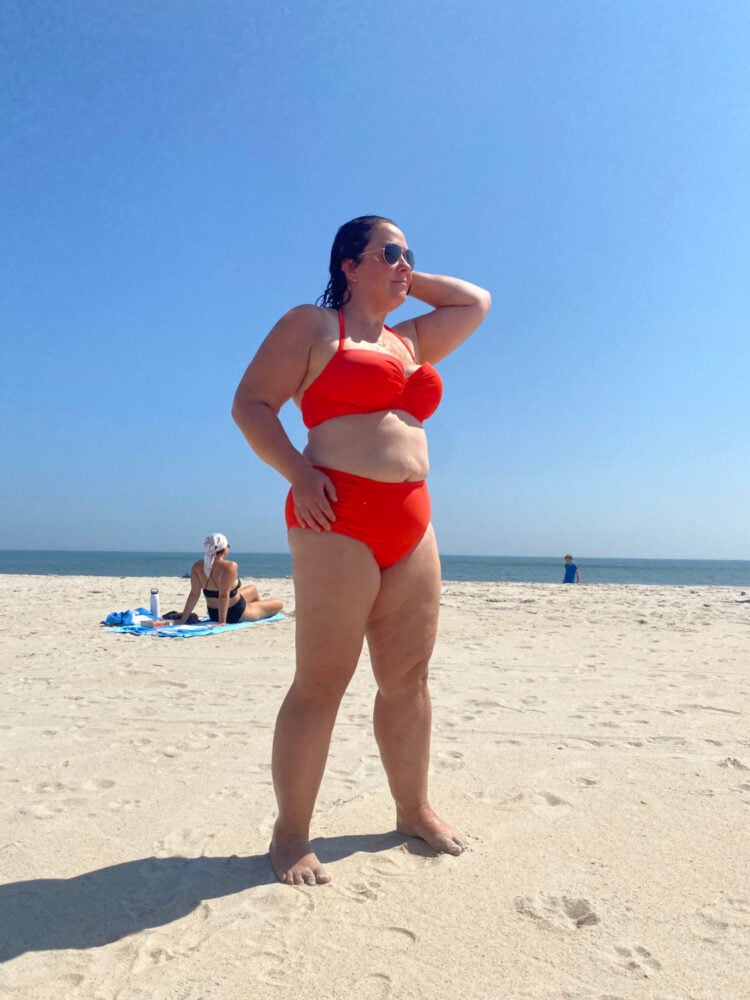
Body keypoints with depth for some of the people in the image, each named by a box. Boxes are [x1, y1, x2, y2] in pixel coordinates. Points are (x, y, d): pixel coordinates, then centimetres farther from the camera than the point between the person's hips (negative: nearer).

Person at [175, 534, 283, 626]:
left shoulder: (197, 567, -11)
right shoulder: (229, 567, -29)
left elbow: (194, 594, -12)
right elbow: (224, 596, -32)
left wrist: (183, 619, -8)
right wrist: (222, 621, -30)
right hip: (236, 614, -7)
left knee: (253, 588, 32)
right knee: (279, 604, 10)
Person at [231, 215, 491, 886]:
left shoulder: (411, 341, 24)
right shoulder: (312, 325, 6)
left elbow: (476, 302, 33)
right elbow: (251, 403, -1)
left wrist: (405, 278, 26)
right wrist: (298, 473, -15)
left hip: (413, 527, 7)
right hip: (338, 519, -6)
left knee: (408, 678, 9)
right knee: (321, 682, -4)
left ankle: (414, 810, 25)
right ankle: (291, 834, 11)